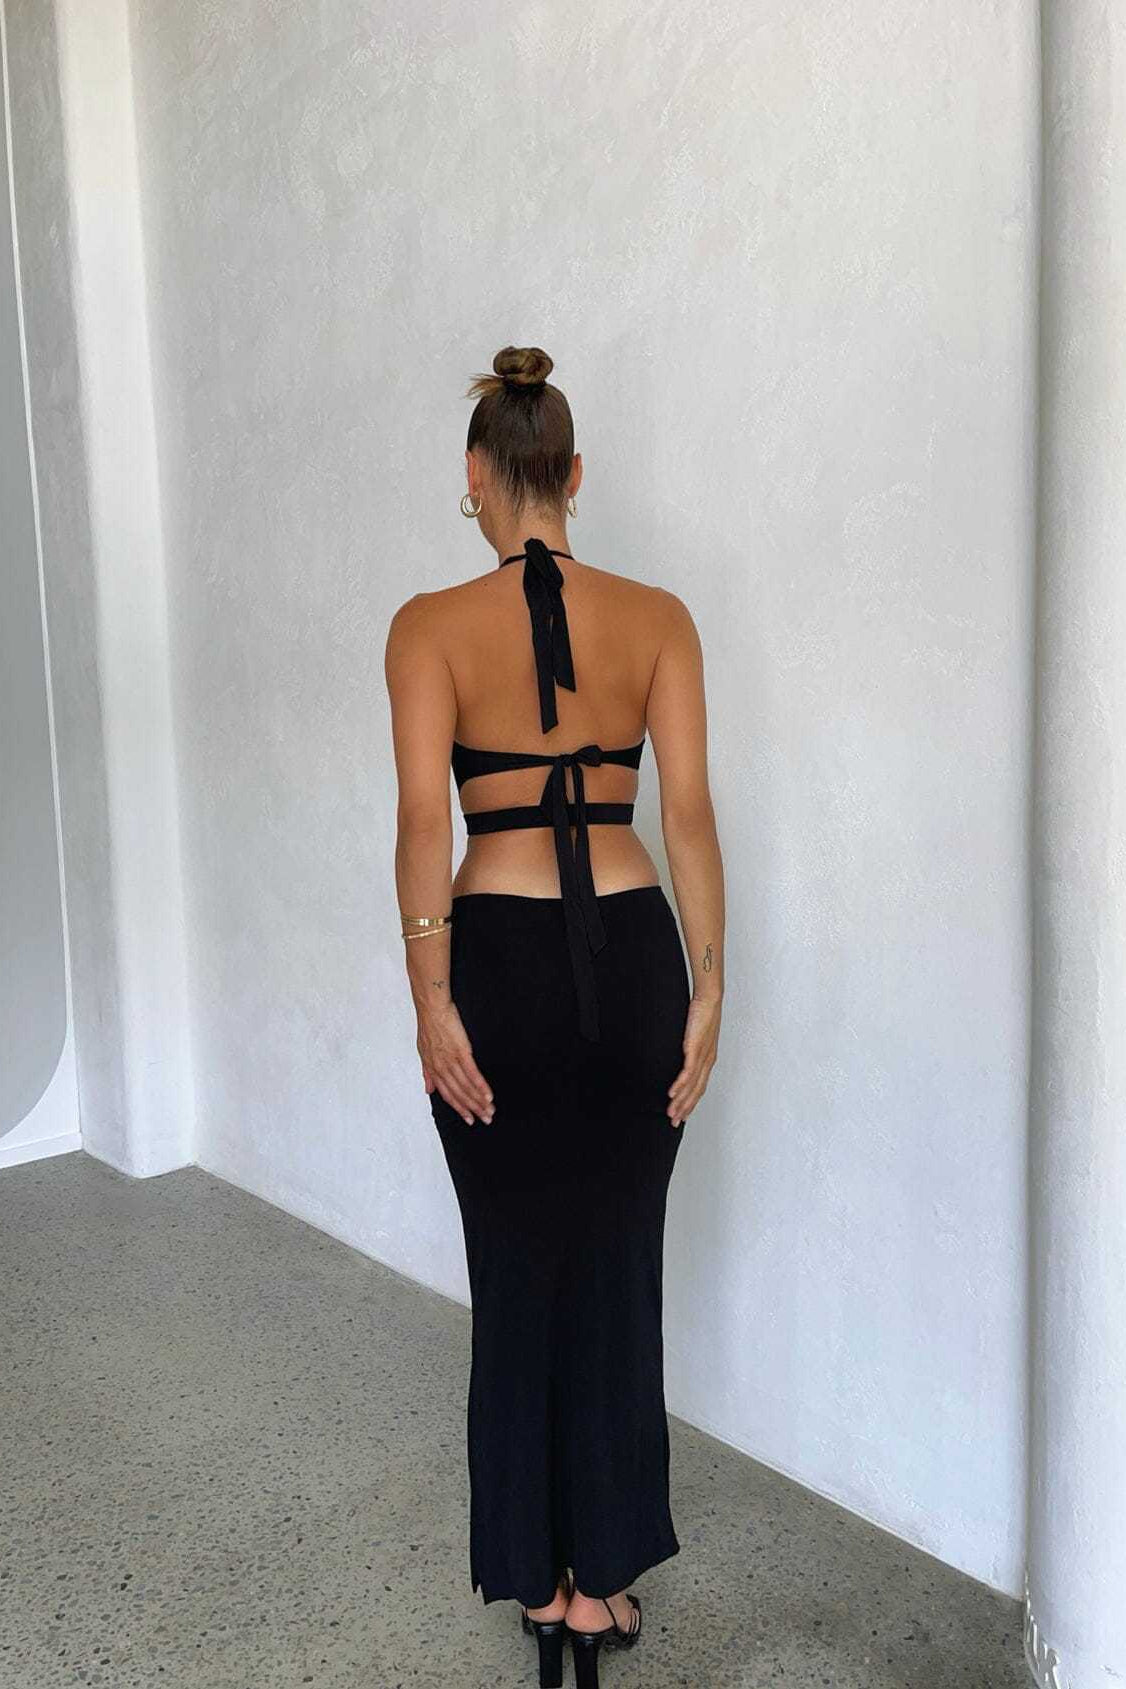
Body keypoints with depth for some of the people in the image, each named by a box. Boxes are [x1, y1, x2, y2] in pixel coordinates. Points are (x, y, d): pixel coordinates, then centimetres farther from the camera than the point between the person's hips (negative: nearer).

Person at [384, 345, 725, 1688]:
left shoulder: (432, 624, -5)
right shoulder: (657, 617, 1)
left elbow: (425, 820, -13)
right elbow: (688, 813, -4)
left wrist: (432, 1000, -8)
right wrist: (706, 991, 0)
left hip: (502, 958, -1)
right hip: (632, 950, 2)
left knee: (517, 1272, 14)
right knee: (616, 1270, 14)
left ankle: (537, 1575, 30)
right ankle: (601, 1579, 27)